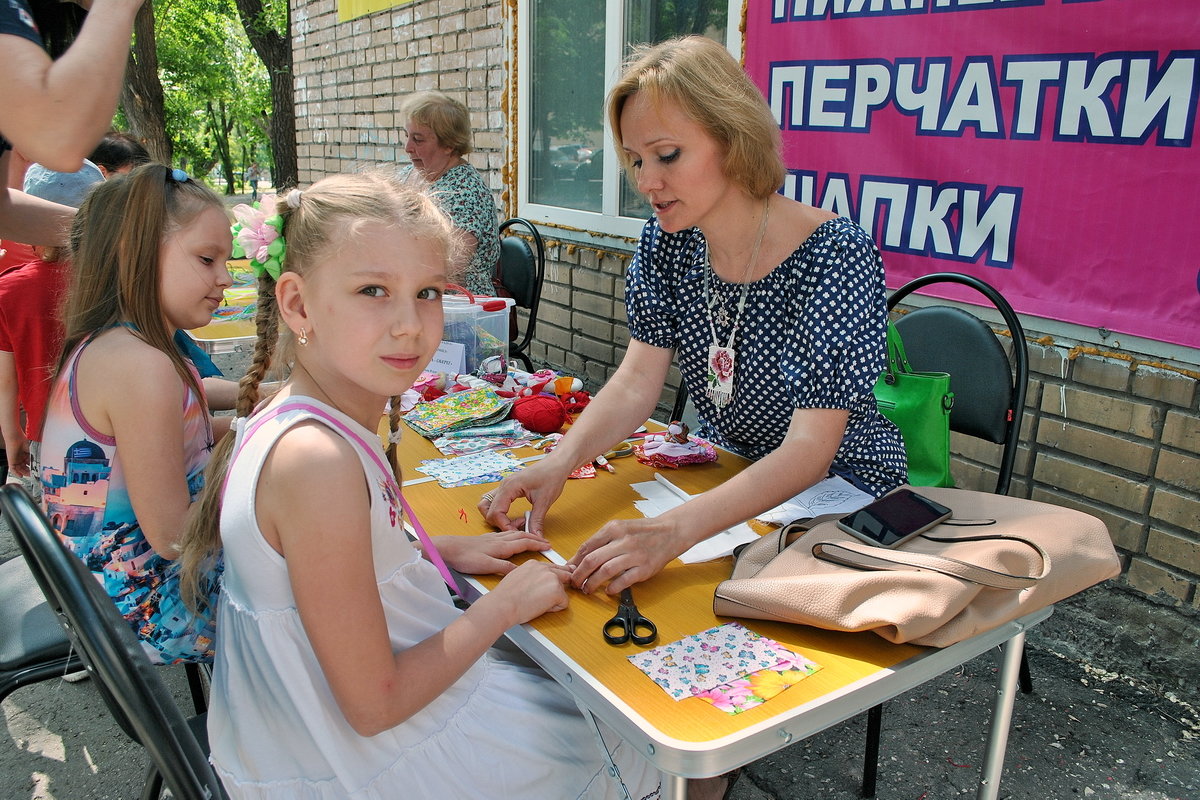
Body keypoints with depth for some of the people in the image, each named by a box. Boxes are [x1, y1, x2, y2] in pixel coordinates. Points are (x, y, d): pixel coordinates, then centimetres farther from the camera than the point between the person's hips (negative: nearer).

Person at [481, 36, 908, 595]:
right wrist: (559, 461, -31)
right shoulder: (667, 243, -6)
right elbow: (636, 382, -11)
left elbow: (810, 449, -30)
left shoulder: (834, 256, -24)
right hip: (723, 482, 6)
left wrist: (674, 530, -44)